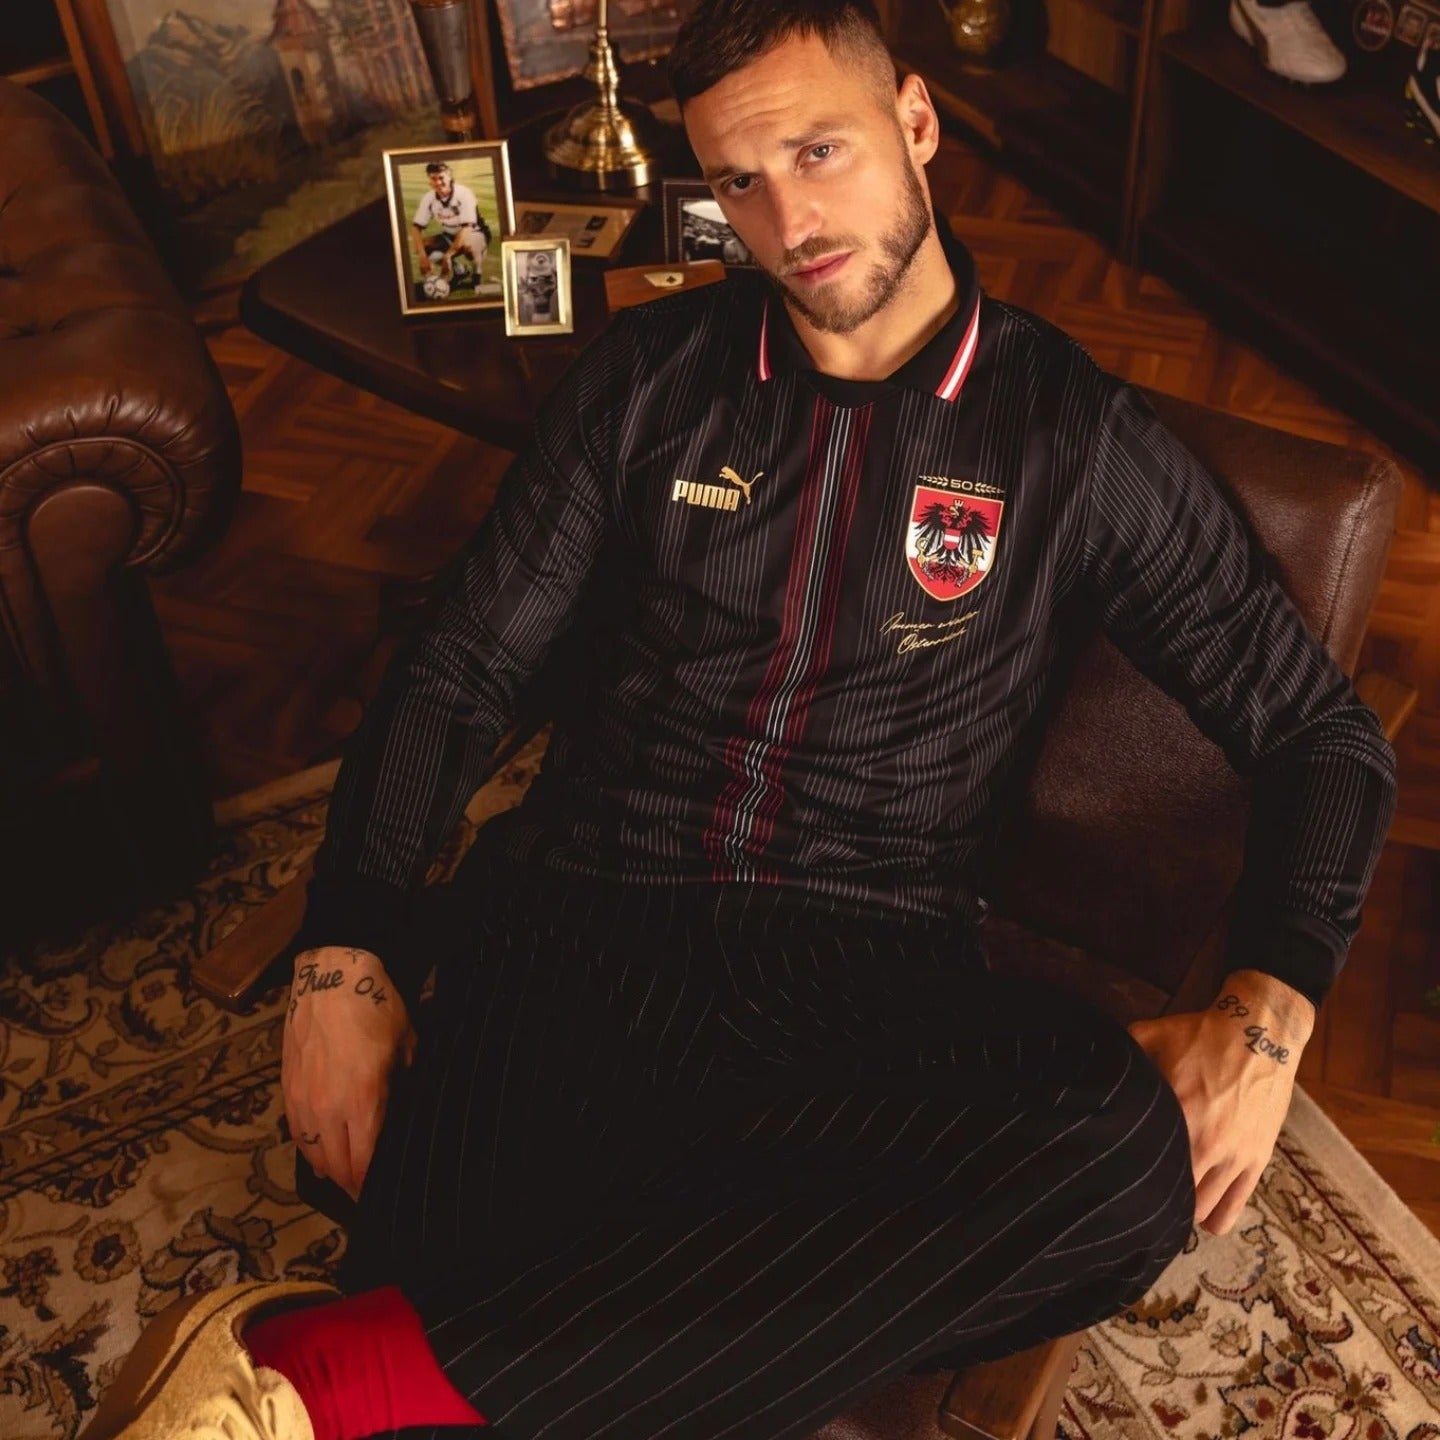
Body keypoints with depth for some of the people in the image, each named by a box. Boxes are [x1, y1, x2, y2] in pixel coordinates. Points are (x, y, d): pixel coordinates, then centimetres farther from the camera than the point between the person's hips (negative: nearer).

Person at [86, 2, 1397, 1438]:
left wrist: (1268, 1008, -9)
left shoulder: (1073, 434, 6)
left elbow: (1324, 728, 9)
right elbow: (457, 669, 10)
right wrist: (344, 954, -4)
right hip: (577, 934, 0)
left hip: (870, 969, 1)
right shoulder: (648, 377, 11)